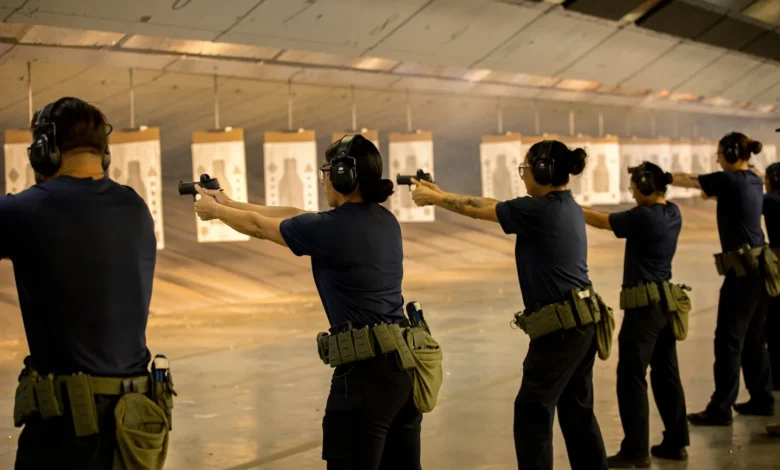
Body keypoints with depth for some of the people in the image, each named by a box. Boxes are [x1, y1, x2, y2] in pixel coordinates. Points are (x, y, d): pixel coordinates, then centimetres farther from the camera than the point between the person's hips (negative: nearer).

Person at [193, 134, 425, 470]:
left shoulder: (329, 229, -13)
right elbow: (293, 216, 20)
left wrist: (215, 210, 26)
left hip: (367, 370, -8)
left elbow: (259, 227, 6)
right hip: (406, 361, 8)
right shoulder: (385, 220, 10)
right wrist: (230, 204, 27)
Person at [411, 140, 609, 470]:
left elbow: (478, 209, -4)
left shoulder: (537, 210, -15)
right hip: (582, 323, 9)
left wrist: (434, 198, 10)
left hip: (561, 327, -9)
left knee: (532, 412, 1)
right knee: (577, 410, 18)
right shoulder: (567, 207, 11)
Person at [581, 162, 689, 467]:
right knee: (666, 374, 15)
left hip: (645, 305, -9)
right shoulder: (672, 213, 7)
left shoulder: (643, 217, -17)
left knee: (631, 377, -3)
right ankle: (676, 443, 21)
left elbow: (601, 221, -7)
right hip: (666, 302, 9)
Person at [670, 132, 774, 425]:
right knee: (754, 338, 16)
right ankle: (762, 400, 24)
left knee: (729, 340, -4)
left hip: (744, 270, -9)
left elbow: (687, 181, -4)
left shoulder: (730, 180, -12)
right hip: (760, 268, 9)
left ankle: (721, 409, -1)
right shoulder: (754, 181, 10)